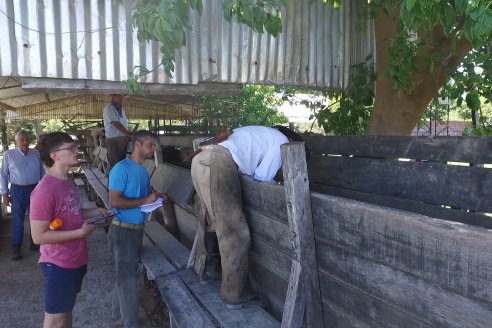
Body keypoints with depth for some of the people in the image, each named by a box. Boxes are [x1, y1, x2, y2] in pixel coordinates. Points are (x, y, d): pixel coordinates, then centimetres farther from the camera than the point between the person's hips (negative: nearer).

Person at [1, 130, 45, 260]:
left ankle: (35, 243, 29)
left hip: (35, 188, 2)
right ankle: (16, 248, 14)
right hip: (18, 191, -2)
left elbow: (42, 172, 7)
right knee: (18, 220, 3)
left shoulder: (36, 153, 2)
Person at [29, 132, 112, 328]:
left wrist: (97, 212, 3)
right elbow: (38, 236, -25)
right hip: (59, 264, -8)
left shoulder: (68, 182, 4)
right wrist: (80, 232, -24)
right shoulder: (44, 191, -26)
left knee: (67, 309, 25)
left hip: (76, 259, 9)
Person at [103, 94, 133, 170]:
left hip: (123, 139, 7)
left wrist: (130, 134, 1)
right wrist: (130, 135, -24)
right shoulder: (109, 108, -10)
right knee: (115, 164, -5)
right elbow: (117, 125, -20)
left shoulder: (121, 108, 14)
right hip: (113, 140, -7)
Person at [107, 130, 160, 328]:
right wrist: (145, 200, -19)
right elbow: (114, 201, -23)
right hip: (123, 230, -8)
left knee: (125, 275, 19)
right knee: (128, 279, 0)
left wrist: (155, 199, 0)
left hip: (137, 229, 8)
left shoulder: (144, 171, 10)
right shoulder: (122, 168, -16)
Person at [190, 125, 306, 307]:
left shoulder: (260, 134, 36)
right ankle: (234, 295, 7)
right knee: (235, 232, -2)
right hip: (218, 165, -10)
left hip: (201, 159, 10)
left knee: (209, 222, 24)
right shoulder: (281, 141, 11)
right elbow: (262, 176, 9)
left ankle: (206, 271, 40)